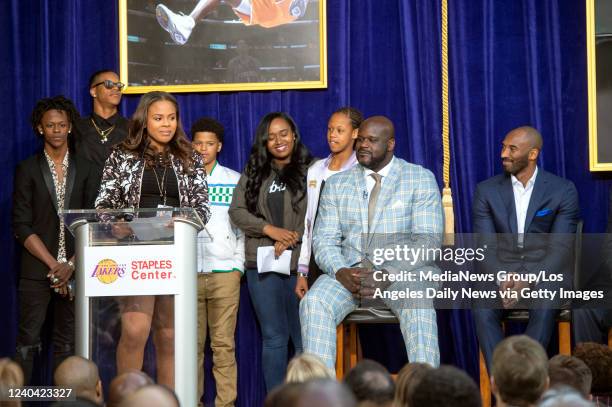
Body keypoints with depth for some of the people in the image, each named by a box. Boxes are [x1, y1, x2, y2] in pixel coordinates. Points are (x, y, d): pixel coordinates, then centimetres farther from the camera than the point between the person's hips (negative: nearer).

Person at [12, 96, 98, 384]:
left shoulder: (85, 169, 10)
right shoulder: (27, 170, 4)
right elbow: (21, 226, -2)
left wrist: (70, 265, -7)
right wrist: (54, 265, -9)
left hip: (74, 270, 2)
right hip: (36, 271, -2)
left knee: (67, 343, 4)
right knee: (28, 342, -5)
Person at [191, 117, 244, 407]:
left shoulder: (235, 181, 10)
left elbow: (242, 227, 9)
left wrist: (238, 266, 0)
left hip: (224, 273, -1)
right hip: (188, 272, 1)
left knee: (223, 343, -4)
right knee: (192, 344, 0)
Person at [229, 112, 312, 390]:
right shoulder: (254, 174, 14)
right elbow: (237, 211, 6)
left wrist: (293, 238, -14)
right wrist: (270, 229, -7)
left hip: (301, 264, -3)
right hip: (263, 264, 3)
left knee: (305, 337, -5)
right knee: (274, 338, 5)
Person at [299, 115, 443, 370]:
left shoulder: (421, 179, 5)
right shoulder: (336, 184, 15)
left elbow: (427, 239, -5)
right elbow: (324, 240, 8)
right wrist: (341, 273, -15)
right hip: (350, 270, 3)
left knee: (418, 306, -36)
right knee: (313, 302, -27)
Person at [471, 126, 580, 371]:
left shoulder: (563, 190, 2)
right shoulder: (486, 191, 8)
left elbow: (561, 247, -6)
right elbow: (484, 246, 2)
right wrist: (501, 278, -19)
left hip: (546, 272, -2)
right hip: (501, 272, 2)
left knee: (544, 308, -35)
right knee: (482, 310, -30)